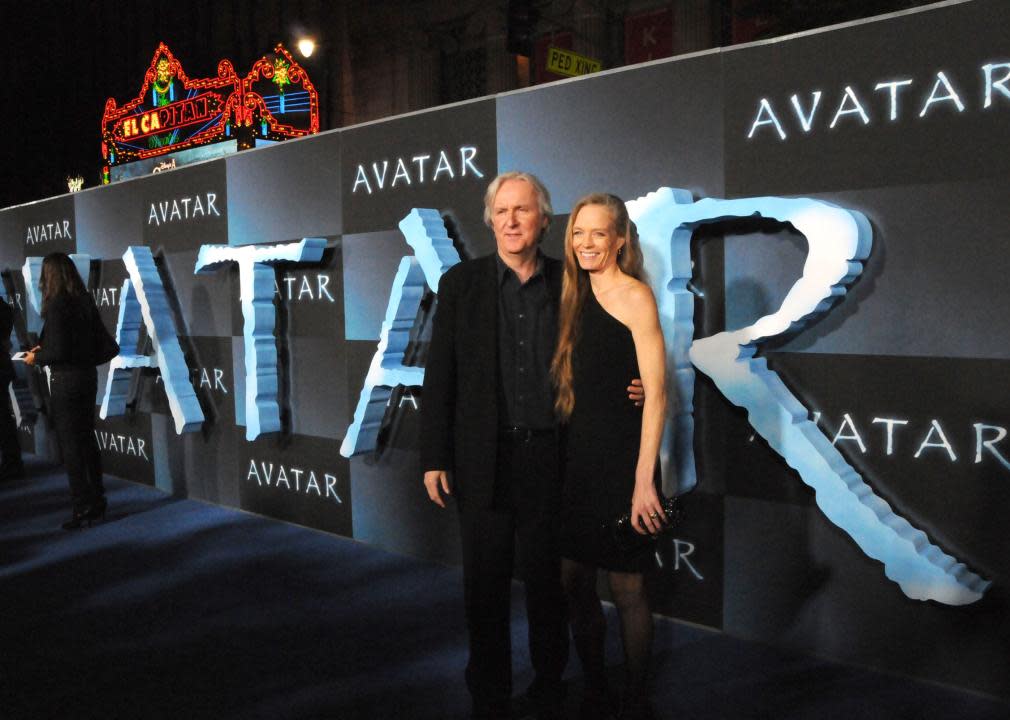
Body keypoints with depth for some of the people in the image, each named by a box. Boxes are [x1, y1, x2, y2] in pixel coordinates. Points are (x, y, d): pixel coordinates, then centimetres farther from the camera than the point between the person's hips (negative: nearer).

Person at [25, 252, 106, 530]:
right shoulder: (85, 301, 5)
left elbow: (58, 352, -19)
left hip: (66, 381, -7)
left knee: (70, 445, 0)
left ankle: (83, 508, 4)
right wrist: (44, 348, 15)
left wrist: (36, 358, 0)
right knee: (87, 439, 15)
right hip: (88, 376, 7)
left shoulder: (57, 305, -17)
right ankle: (97, 502, 23)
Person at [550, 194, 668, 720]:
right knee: (573, 581, 12)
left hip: (621, 454, -7)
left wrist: (644, 478, -19)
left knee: (625, 589, 4)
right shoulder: (578, 297, 13)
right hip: (577, 452, 7)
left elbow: (656, 391, -14)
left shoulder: (634, 295, -9)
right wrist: (566, 449, 7)